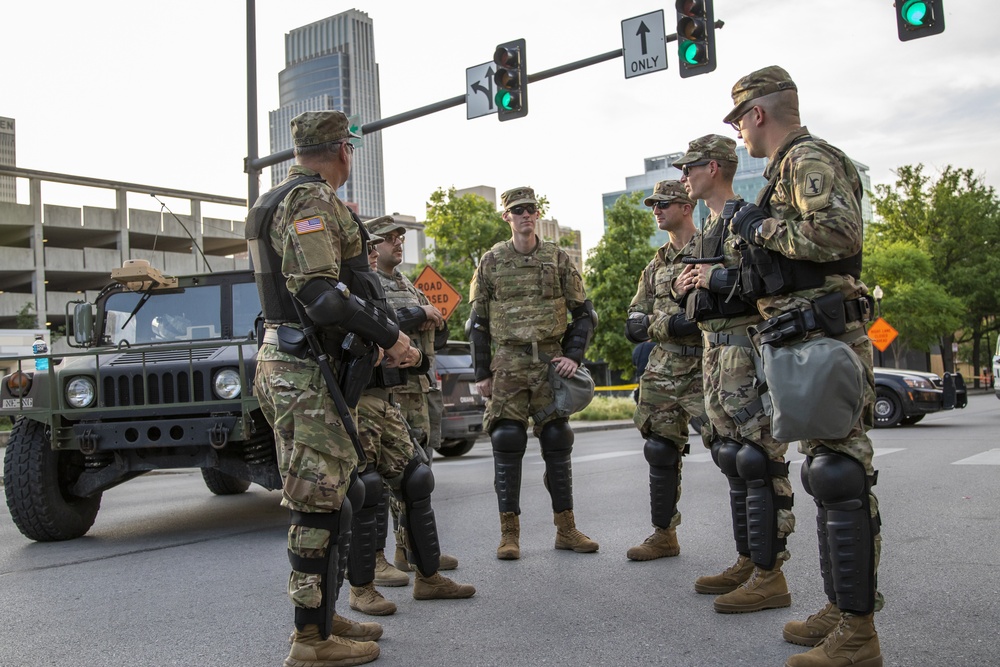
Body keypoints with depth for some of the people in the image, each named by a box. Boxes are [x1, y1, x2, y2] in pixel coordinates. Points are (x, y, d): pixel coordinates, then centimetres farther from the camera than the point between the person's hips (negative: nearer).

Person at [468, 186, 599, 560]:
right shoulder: (491, 262, 6)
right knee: (507, 445, -3)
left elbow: (584, 314, 9)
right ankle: (509, 533, 7)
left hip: (552, 363, 1)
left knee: (557, 444, 5)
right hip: (508, 364, -1)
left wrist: (574, 355, -5)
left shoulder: (559, 259, 7)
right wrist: (482, 372, 2)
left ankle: (566, 529, 16)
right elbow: (477, 322, 8)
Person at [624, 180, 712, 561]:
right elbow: (635, 324, 10)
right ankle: (664, 535, 22)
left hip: (705, 369, -6)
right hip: (663, 369, 6)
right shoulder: (656, 265, 18)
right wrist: (670, 323, -9)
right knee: (661, 451, 9)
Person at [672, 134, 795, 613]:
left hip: (746, 348, -10)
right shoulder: (711, 226, 21)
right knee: (733, 458, 12)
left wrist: (718, 278, -18)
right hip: (716, 349, 10)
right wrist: (687, 286, 10)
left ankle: (770, 575, -3)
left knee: (758, 458, -8)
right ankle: (748, 562, 21)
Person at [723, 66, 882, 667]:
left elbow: (841, 232, -25)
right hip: (808, 343, 11)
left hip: (825, 339, -11)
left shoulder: (808, 159, -8)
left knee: (841, 476, -9)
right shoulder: (791, 167, 23)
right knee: (826, 472, 13)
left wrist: (761, 228, -14)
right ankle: (840, 608, 23)